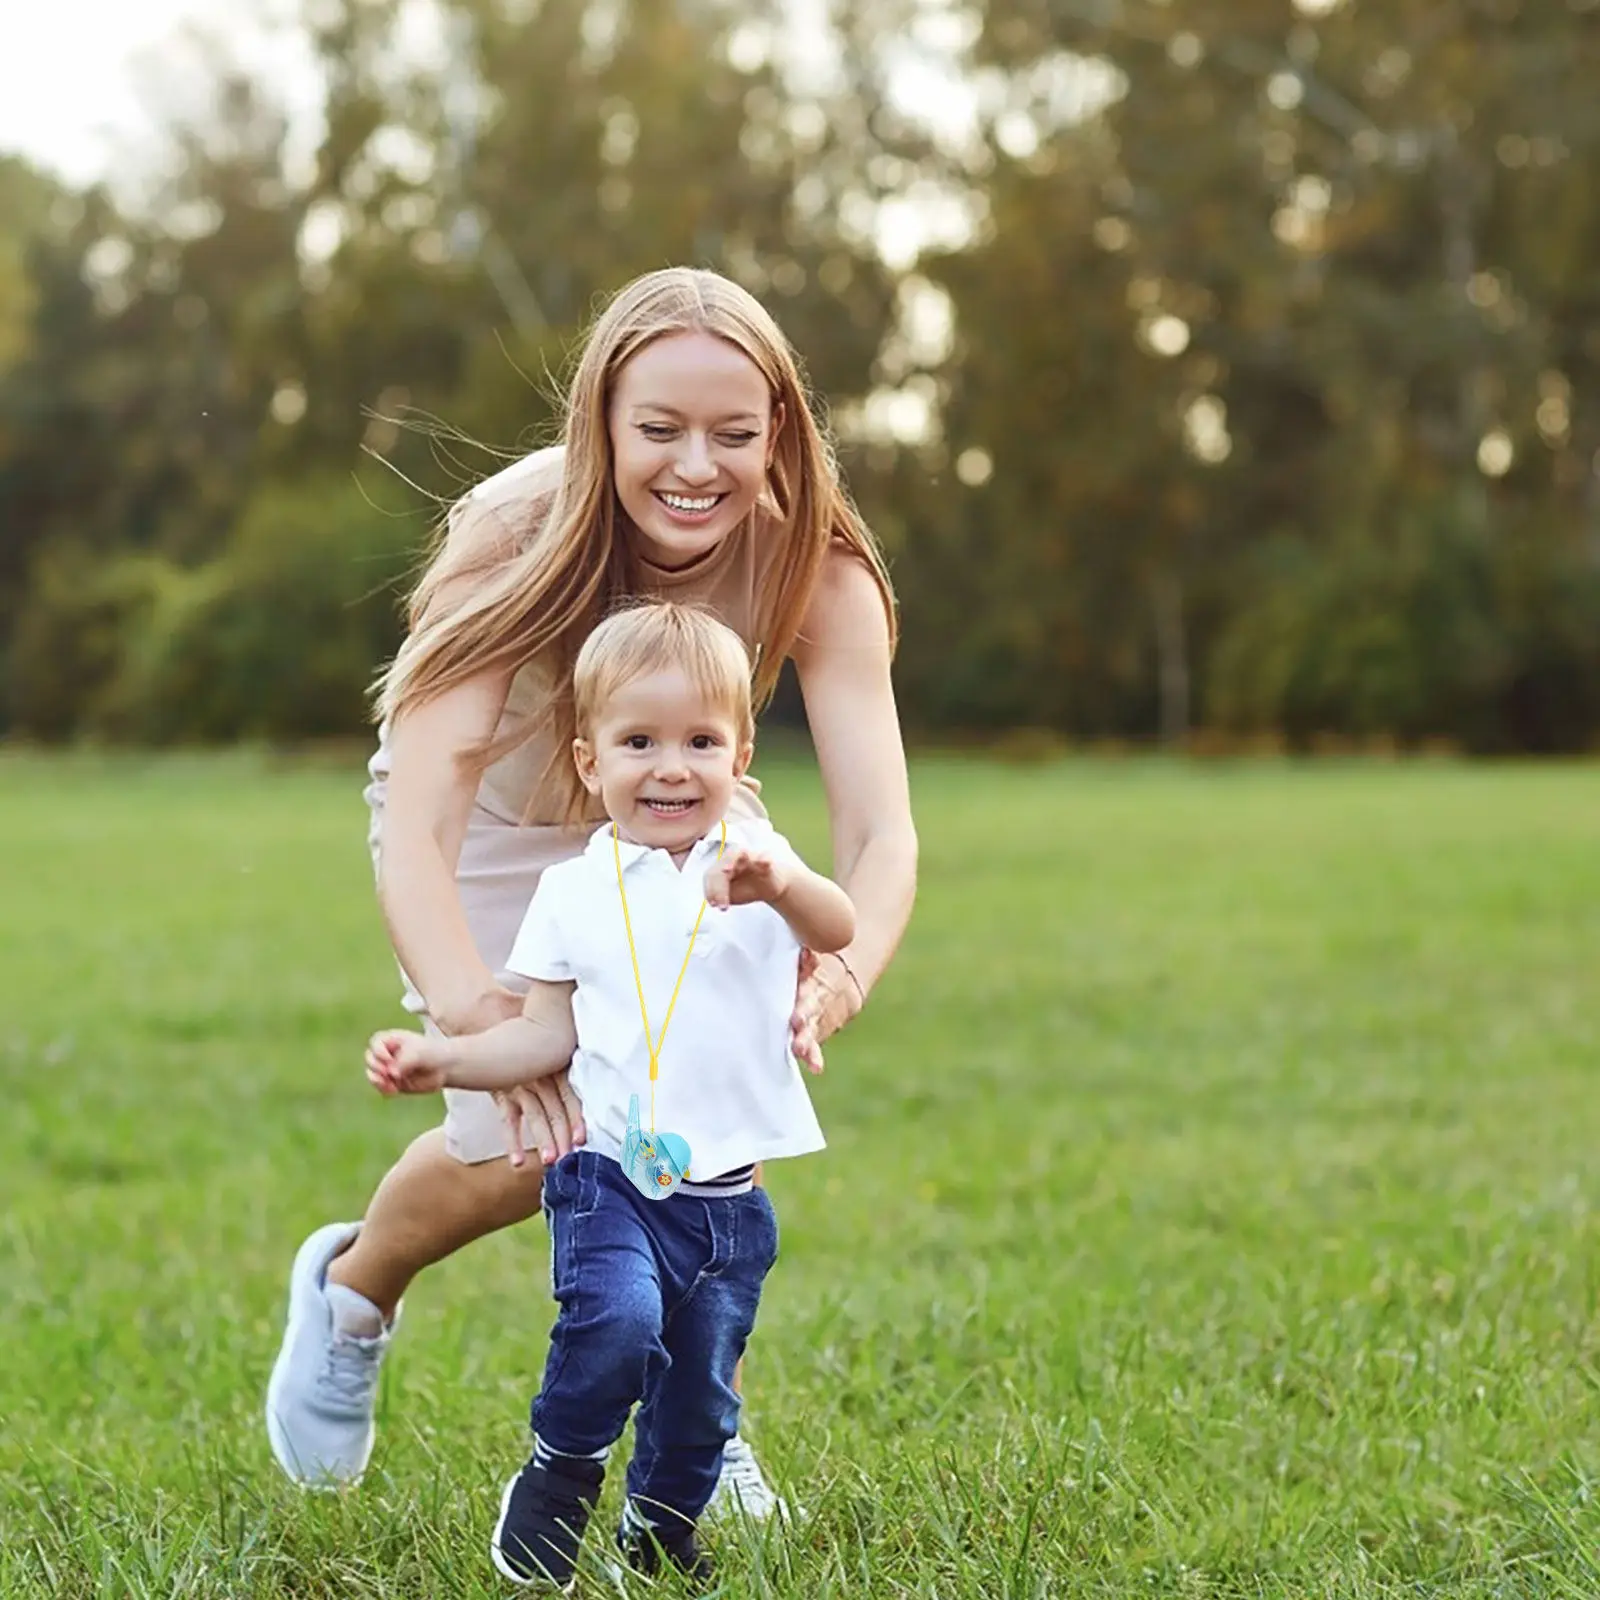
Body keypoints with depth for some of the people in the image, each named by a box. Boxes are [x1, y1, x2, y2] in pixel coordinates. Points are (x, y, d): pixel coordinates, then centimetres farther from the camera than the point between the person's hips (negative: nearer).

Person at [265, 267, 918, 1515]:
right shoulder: (518, 537, -35)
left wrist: (836, 977, -60)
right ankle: (350, 1288, 20)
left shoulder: (811, 569, -29)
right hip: (491, 822, -2)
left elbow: (881, 830, -38)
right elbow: (416, 829, -43)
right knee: (530, 1148, -14)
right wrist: (477, 1015, -62)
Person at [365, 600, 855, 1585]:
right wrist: (443, 1060, -6)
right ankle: (558, 1478, 0)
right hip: (612, 1173, -1)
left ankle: (663, 1525, 40)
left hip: (728, 1193, 1)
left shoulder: (754, 865, -4)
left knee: (702, 1389, 12)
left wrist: (779, 886, -46)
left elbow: (841, 934, -24)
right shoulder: (573, 892, 2)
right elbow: (547, 1035, 8)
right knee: (618, 1318, -27)